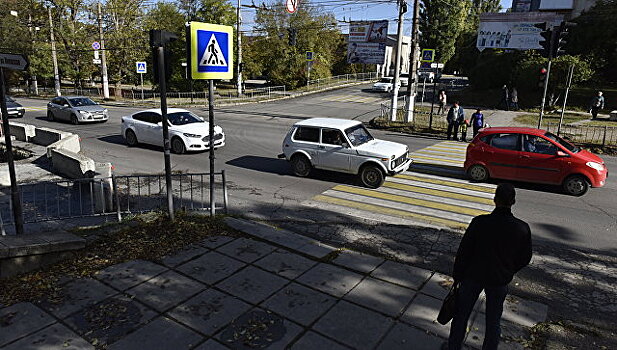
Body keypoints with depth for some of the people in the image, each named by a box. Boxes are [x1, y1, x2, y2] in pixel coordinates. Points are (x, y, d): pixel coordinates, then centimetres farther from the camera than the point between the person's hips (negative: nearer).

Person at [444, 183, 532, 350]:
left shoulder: (480, 222, -20)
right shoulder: (522, 228, -14)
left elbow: (463, 252, -14)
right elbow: (525, 258, 0)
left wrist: (457, 275, 0)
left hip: (472, 276, -1)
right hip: (500, 280, 1)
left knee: (462, 313, 17)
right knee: (493, 320, 19)